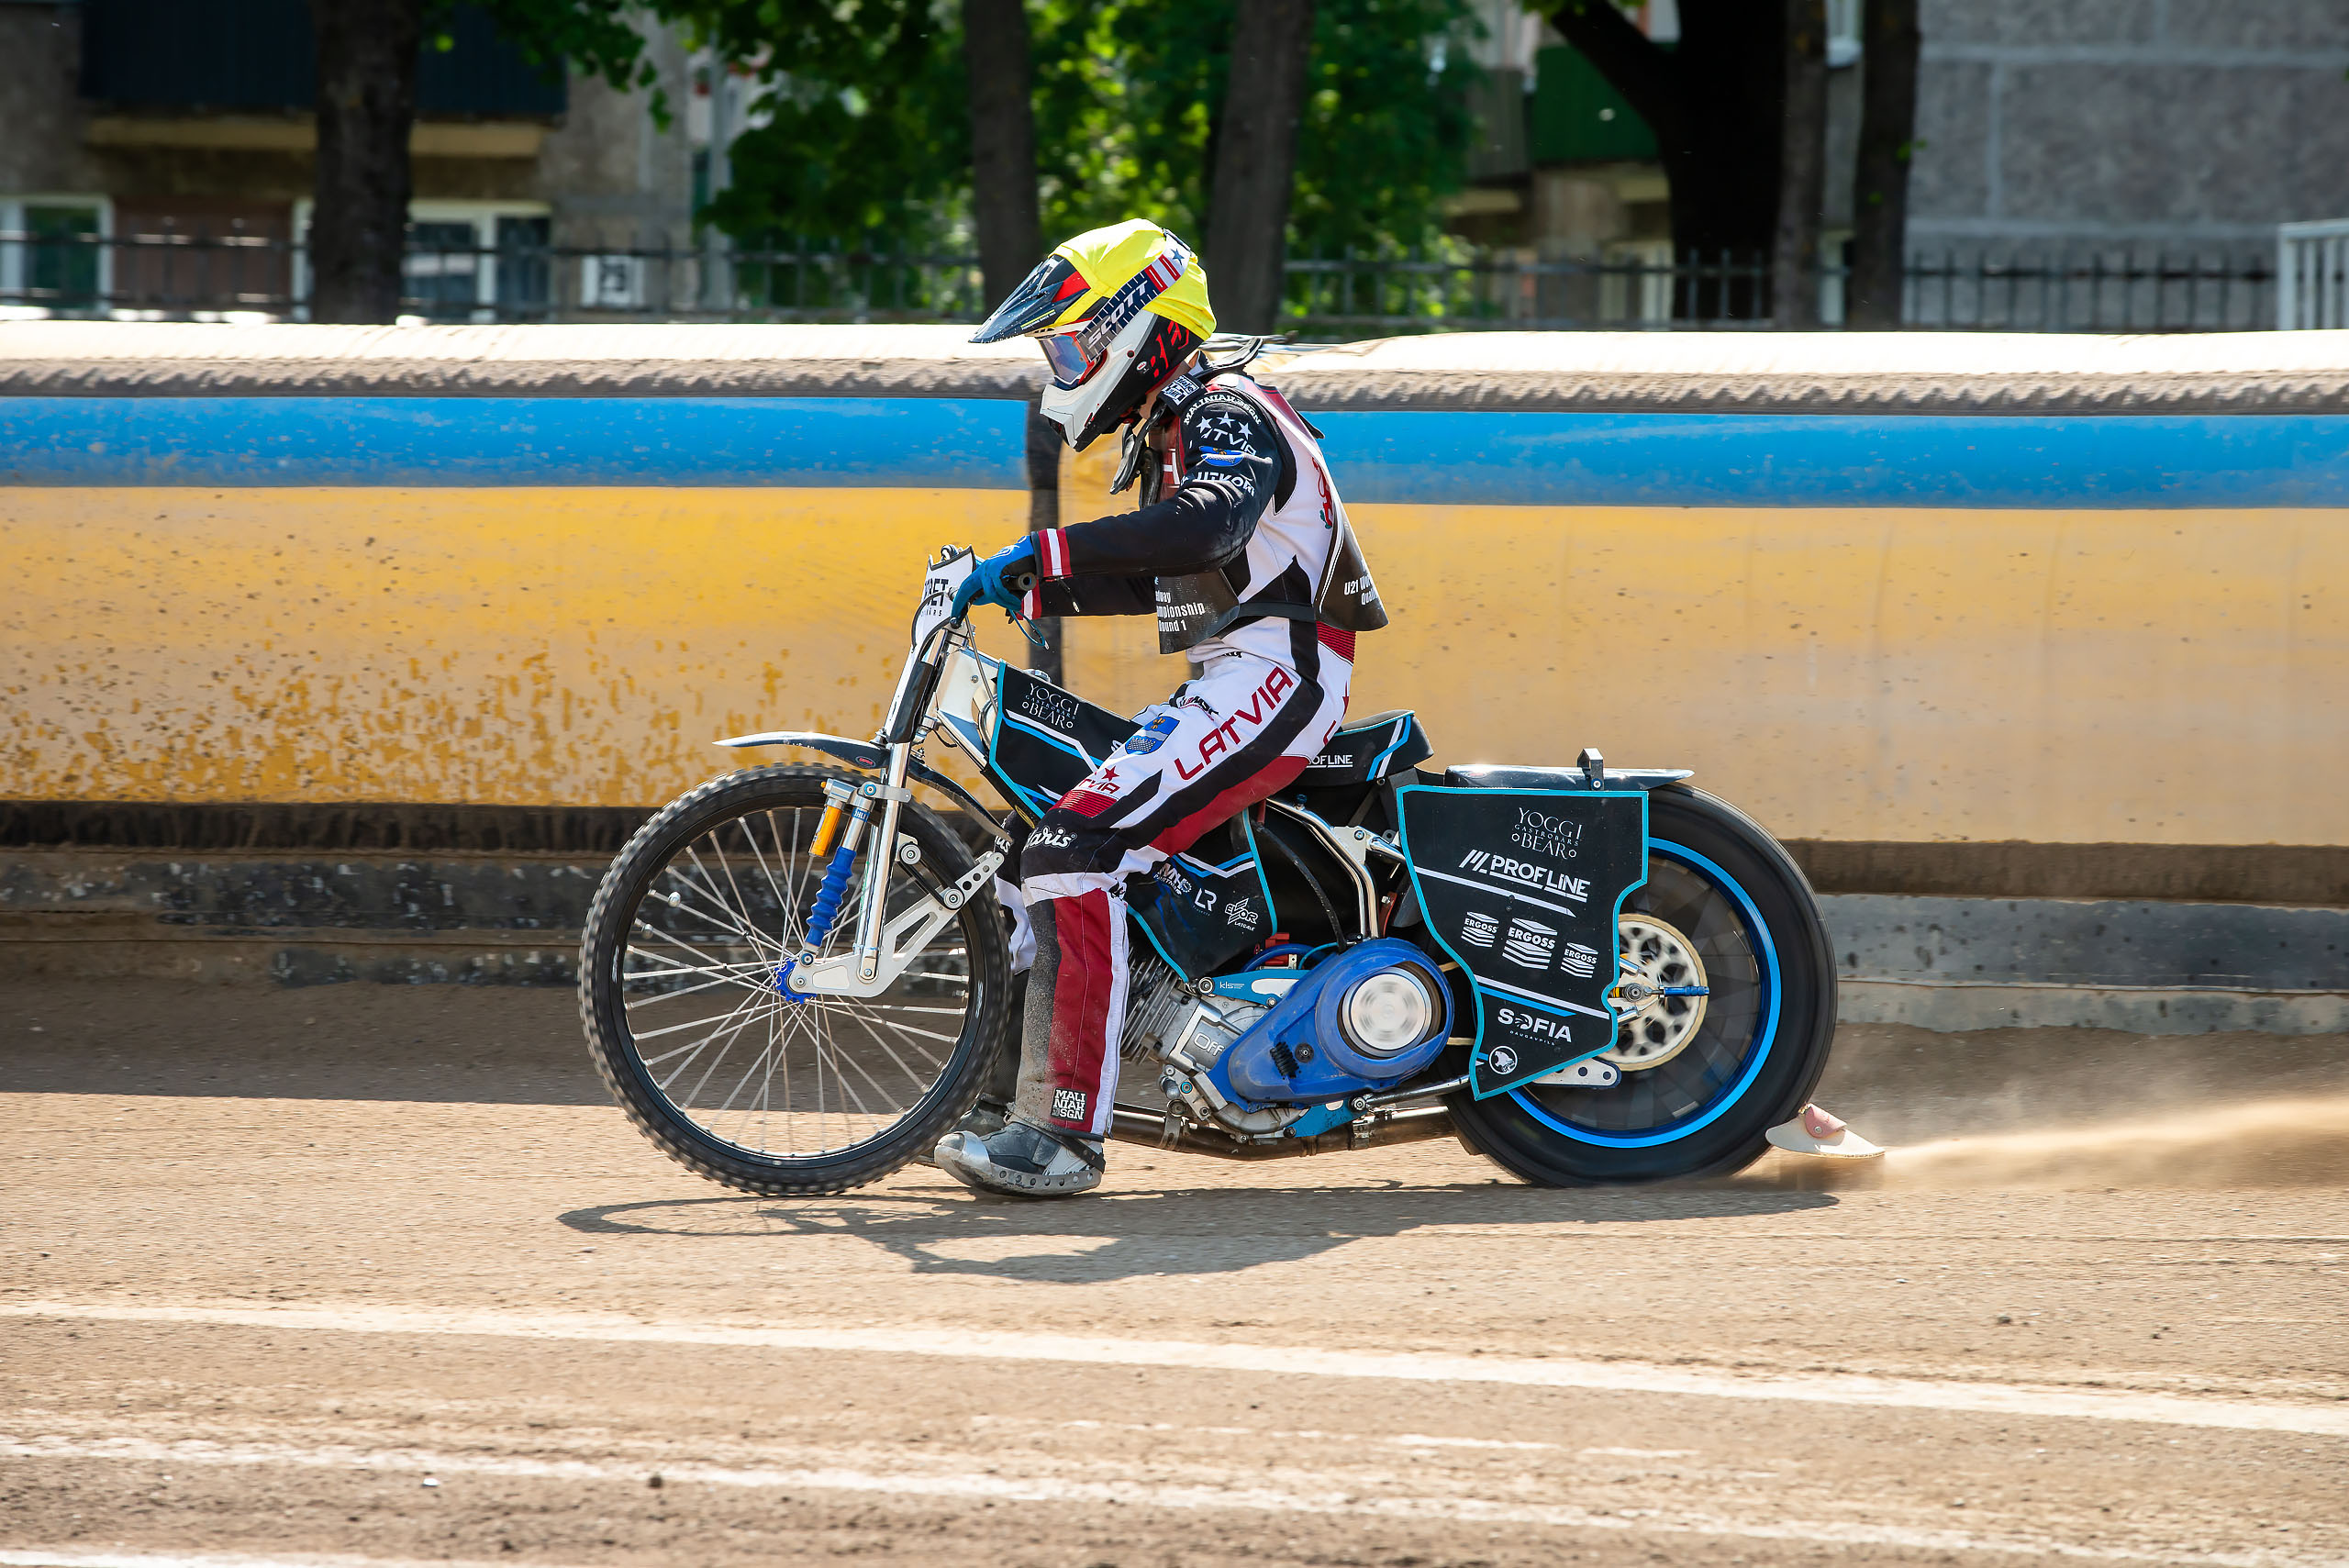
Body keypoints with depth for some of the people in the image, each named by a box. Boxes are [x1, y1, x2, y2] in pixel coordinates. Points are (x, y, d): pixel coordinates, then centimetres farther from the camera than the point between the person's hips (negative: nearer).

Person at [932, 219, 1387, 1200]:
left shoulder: (1227, 416, -11)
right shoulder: (1169, 429, 22)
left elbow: (1203, 526, -32)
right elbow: (1159, 575, 33)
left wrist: (1039, 556, -34)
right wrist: (1029, 594, 19)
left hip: (1272, 678, -11)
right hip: (1234, 685, 11)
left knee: (1073, 850, -23)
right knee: (1042, 843, 14)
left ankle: (1060, 1132, -27)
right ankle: (1033, 1103, 13)